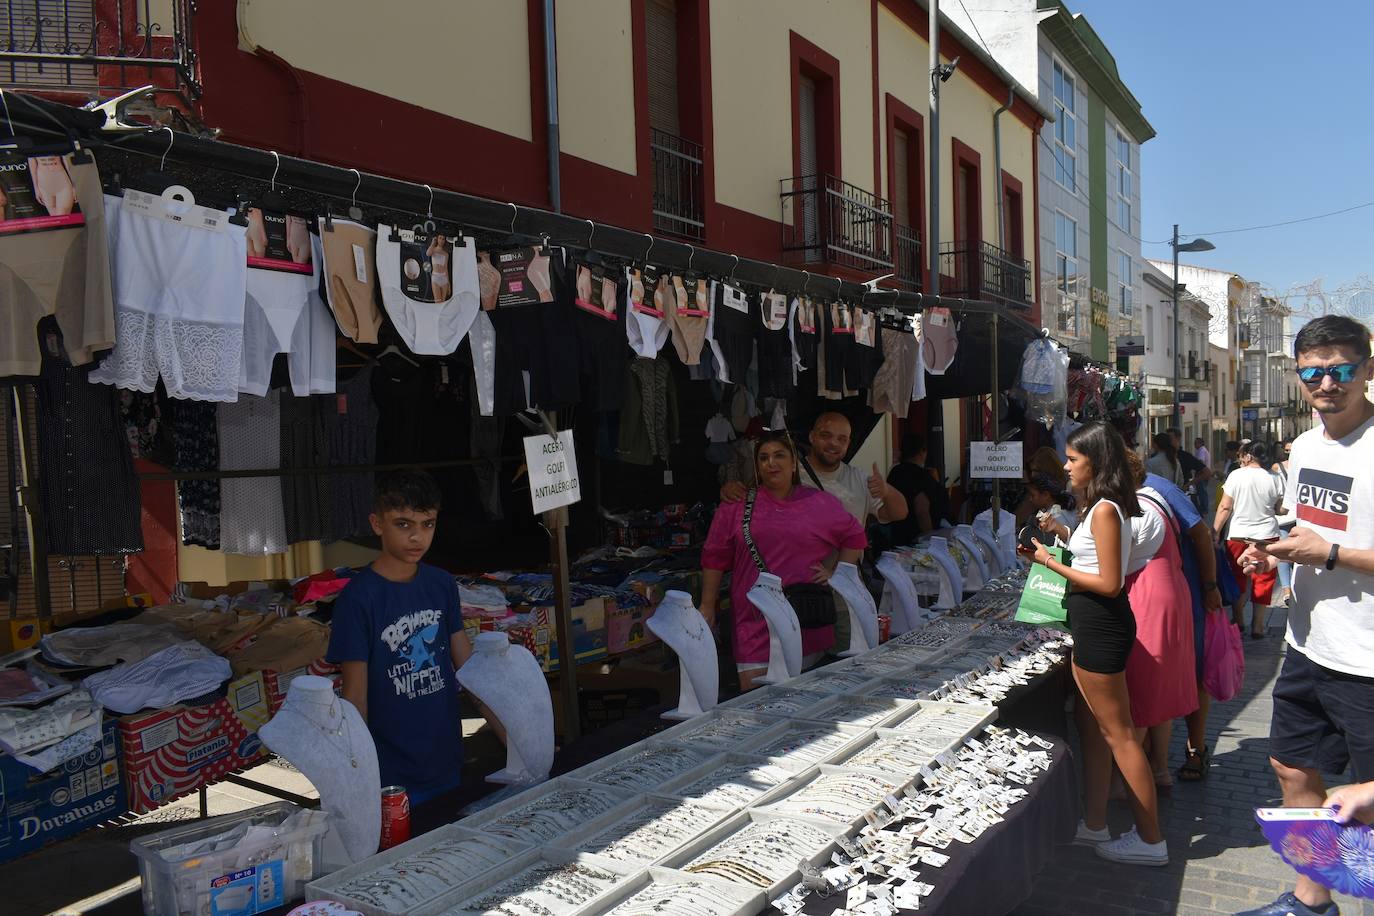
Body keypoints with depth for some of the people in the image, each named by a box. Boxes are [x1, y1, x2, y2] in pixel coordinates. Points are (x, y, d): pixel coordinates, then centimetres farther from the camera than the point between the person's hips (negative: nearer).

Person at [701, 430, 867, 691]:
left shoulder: (821, 504, 9)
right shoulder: (735, 506, 6)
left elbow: (854, 537, 20)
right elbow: (714, 558, 7)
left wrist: (835, 574, 8)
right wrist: (707, 607, 5)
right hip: (755, 622, -1)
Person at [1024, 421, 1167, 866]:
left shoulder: (1104, 510, -19)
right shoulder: (1102, 507, 11)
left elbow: (1109, 583, -21)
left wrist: (1054, 564, -16)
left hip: (1101, 627, -11)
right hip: (1093, 626, 11)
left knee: (1119, 734, -1)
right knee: (1096, 728, 17)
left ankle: (1150, 840, 10)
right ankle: (1094, 824, 28)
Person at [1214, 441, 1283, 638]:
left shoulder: (1236, 475, -10)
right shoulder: (1272, 480, -3)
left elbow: (1225, 507, -11)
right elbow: (1282, 509, 4)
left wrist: (1215, 531, -6)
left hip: (1237, 536, -1)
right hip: (1266, 536, 1)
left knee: (1238, 579, 15)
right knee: (1263, 582, 9)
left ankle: (1238, 621, 22)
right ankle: (1257, 627, 12)